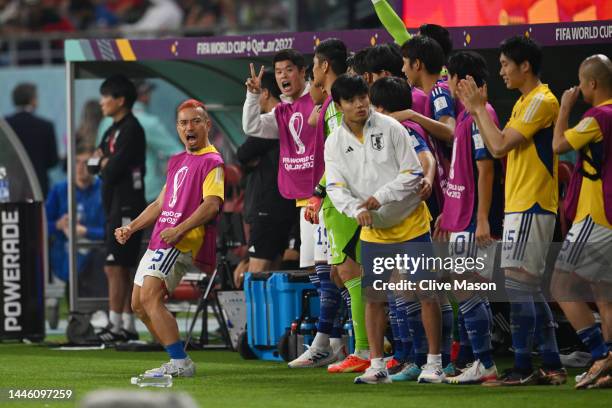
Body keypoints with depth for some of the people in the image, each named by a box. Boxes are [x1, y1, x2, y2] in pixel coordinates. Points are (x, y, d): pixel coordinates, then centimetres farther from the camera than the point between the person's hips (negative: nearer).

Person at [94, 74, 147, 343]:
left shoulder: (131, 129, -11)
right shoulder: (114, 130, 19)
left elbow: (114, 169, -17)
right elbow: (96, 162, 16)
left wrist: (104, 162, 2)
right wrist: (105, 161, -4)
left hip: (126, 207, -10)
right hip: (116, 207, 10)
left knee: (115, 268, -14)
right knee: (120, 270, 11)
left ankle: (116, 326, -16)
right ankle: (128, 326, 15)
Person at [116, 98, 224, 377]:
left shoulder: (212, 161, -7)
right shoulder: (177, 161, 23)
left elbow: (212, 204, -19)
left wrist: (179, 229, -26)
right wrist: (131, 228, 21)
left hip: (183, 242, -10)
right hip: (159, 242, 10)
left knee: (150, 297, -22)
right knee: (139, 304, 10)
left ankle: (180, 363, -24)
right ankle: (178, 360, 13)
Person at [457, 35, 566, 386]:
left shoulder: (542, 101, -13)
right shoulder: (525, 102, 18)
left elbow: (500, 145, -19)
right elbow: (497, 149, 17)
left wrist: (479, 108, -8)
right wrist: (476, 110, 12)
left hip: (532, 208, -10)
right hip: (520, 207, 10)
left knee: (517, 283, -13)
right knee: (530, 289, 11)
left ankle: (522, 368, -13)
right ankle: (552, 366, 15)